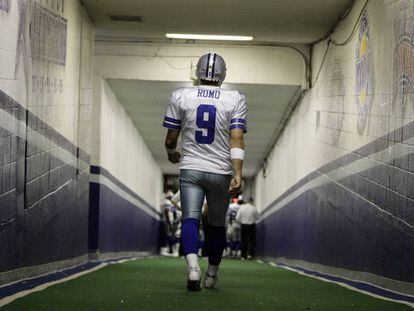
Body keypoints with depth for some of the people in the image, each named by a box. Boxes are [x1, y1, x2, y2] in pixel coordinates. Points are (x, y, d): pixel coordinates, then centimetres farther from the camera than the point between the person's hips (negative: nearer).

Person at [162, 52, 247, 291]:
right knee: (217, 225, 16)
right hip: (221, 172, 1)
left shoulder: (181, 97, -1)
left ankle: (193, 265, -31)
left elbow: (171, 139, 5)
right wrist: (238, 174, -16)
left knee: (190, 219, -6)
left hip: (190, 170, -1)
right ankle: (212, 275, 28)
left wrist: (171, 153, 26)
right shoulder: (235, 100, -3)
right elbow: (237, 140, -13)